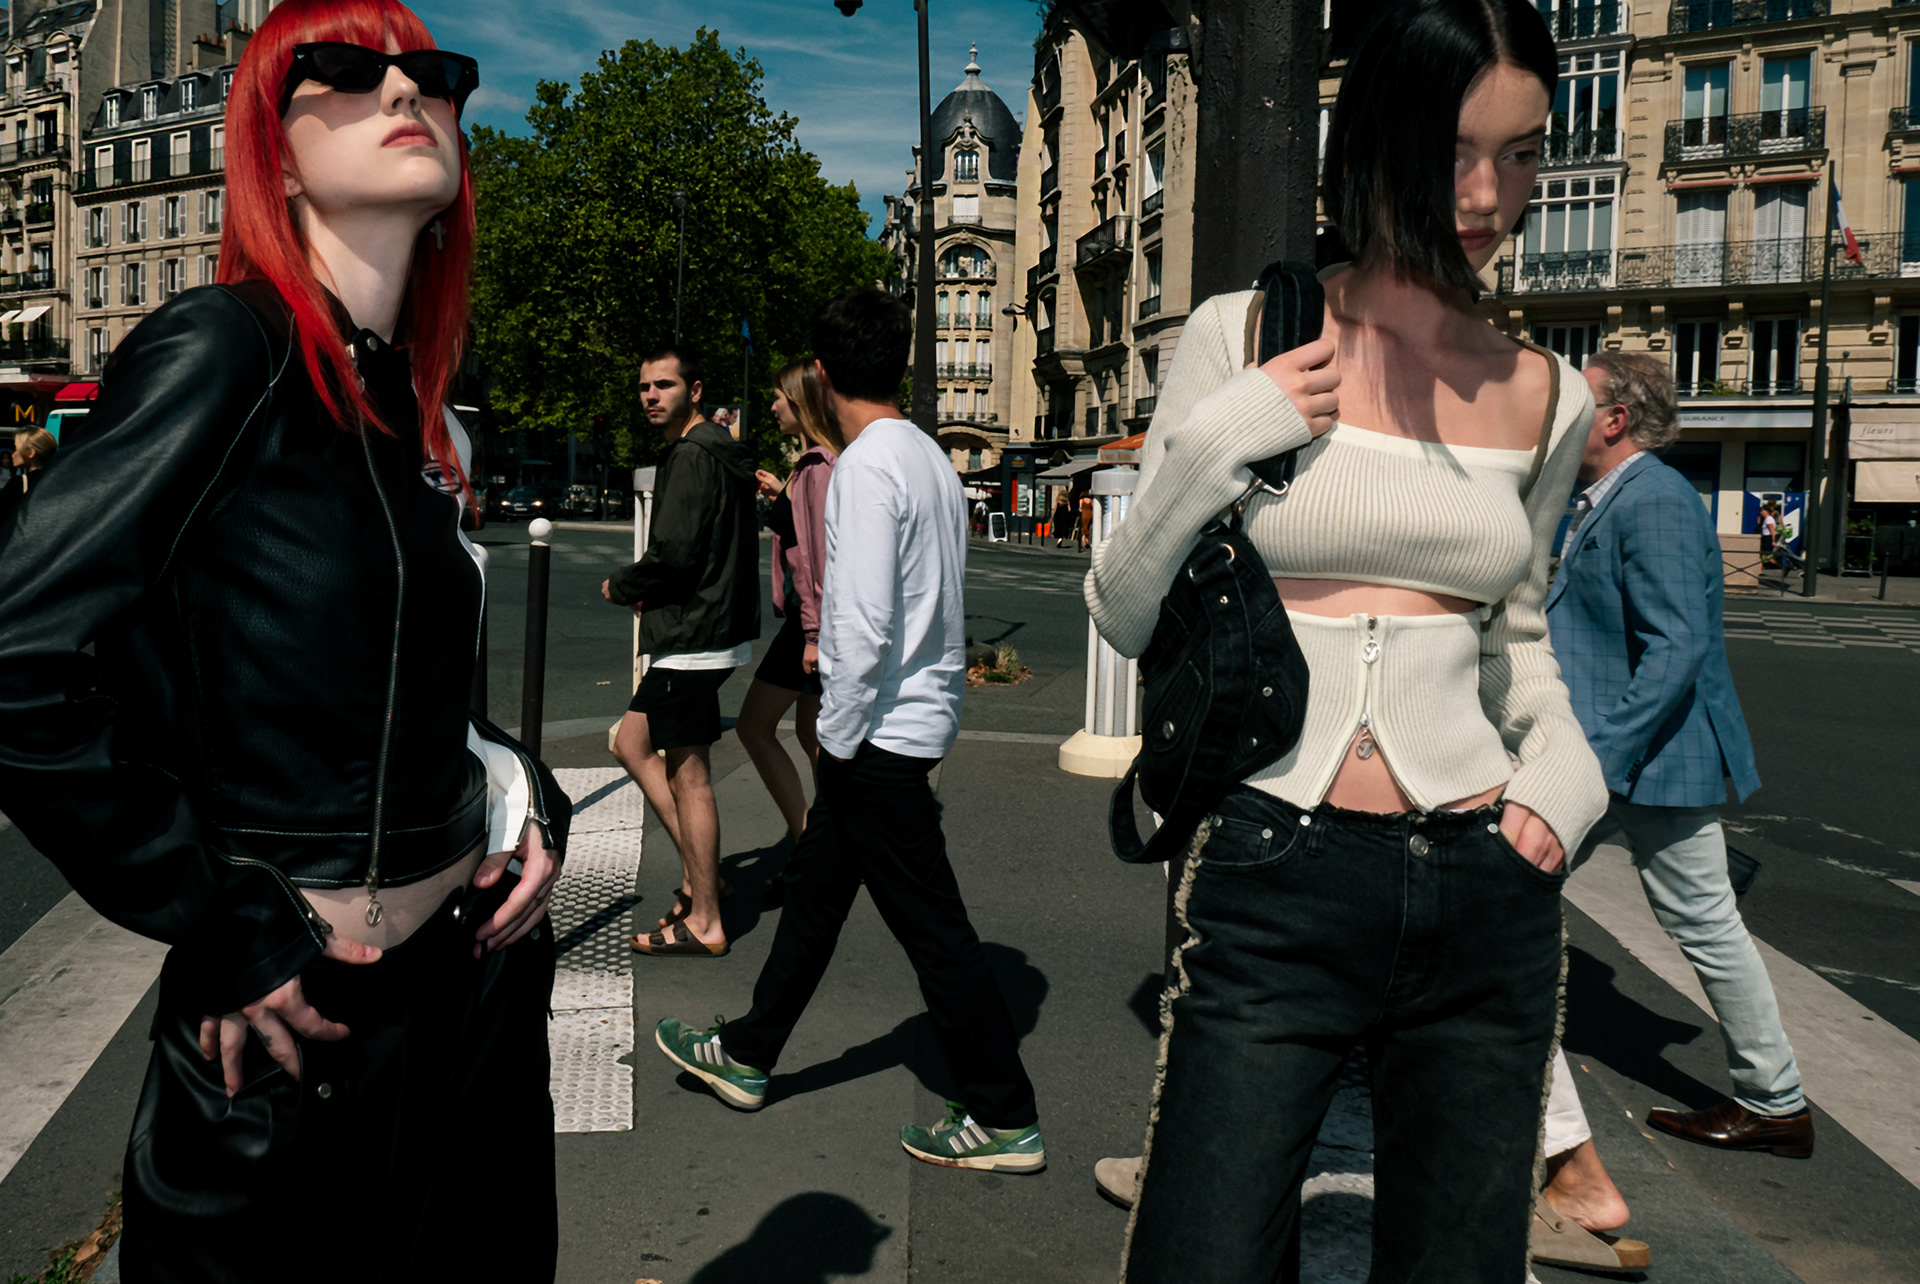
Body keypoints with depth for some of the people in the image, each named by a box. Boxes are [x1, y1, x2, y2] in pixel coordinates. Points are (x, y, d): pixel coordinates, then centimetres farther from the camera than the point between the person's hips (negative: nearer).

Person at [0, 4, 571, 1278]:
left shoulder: (412, 411, 8)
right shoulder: (222, 350, -14)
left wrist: (528, 796, 3)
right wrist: (222, 934, -17)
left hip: (480, 967, 7)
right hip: (300, 1019, -7)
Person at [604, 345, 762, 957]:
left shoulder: (694, 457, -15)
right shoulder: (722, 454, 17)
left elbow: (673, 555, -23)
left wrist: (619, 586, -4)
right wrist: (644, 591, 9)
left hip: (692, 638, -11)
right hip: (707, 631, 11)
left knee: (689, 777, -4)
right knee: (631, 743, 18)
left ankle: (704, 923, 5)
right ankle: (700, 875, 20)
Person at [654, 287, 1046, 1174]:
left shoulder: (867, 466, -17)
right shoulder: (931, 457, 11)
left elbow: (867, 621, -23)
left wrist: (838, 738, -13)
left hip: (880, 731, -10)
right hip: (921, 711, 10)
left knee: (931, 923, -2)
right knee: (814, 886, 19)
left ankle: (1005, 1119, 9)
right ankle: (748, 1056, 34)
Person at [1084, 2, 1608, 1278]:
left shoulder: (1546, 397, 8)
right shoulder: (1242, 337, -2)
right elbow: (1125, 615, 2)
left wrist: (1561, 767, 3)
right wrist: (1219, 441, -12)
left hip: (1487, 899, 4)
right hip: (1271, 885, -3)